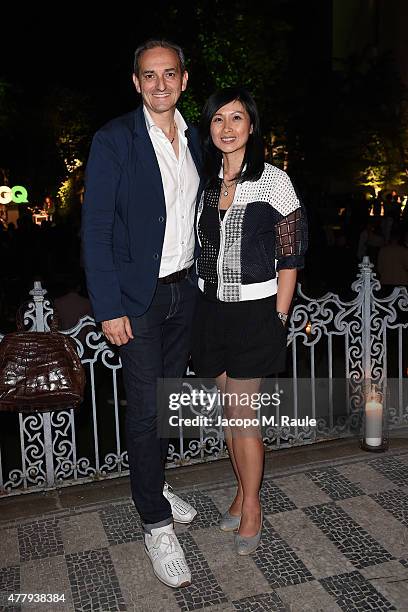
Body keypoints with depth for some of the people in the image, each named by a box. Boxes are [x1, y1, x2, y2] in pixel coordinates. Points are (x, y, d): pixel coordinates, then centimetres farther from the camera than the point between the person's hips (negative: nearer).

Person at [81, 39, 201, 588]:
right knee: (145, 408, -1)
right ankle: (156, 523, 15)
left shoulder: (194, 139, 9)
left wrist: (201, 280, 9)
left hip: (184, 290, 6)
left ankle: (152, 486, 38)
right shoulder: (114, 141, -9)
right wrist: (109, 308, -15)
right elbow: (95, 229, -11)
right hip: (138, 296, -6)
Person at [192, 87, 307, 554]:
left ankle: (252, 507, 20)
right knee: (229, 410, 13)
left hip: (254, 310, -5)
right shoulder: (206, 182, 8)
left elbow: (290, 256, -7)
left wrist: (278, 318, -9)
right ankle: (243, 492, 32)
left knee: (240, 413, -1)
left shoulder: (273, 180, -6)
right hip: (212, 308, 5)